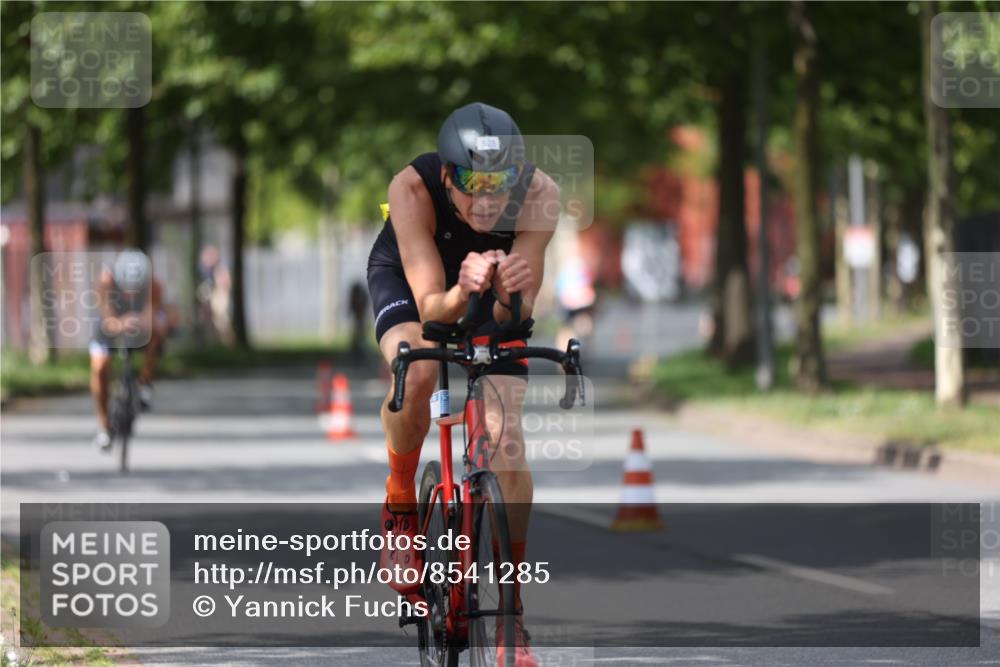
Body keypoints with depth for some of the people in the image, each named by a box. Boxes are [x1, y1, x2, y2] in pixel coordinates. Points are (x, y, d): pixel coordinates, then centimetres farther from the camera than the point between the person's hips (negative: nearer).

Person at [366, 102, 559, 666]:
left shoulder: (539, 193, -34)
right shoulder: (413, 188, -37)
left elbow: (518, 313, -32)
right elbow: (430, 306, -36)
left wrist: (510, 295, -54)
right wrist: (462, 292, -57)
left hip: (489, 295, 1)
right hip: (407, 280, -1)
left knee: (508, 449, -11)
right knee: (417, 370, -35)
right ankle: (401, 499, -6)